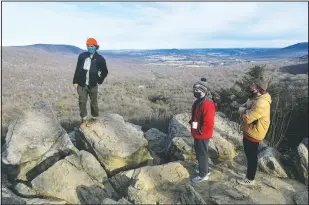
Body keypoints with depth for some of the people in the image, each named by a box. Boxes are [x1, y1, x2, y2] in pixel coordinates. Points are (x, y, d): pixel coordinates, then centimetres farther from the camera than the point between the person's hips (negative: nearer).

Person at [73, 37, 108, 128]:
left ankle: (94, 118, 29)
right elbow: (77, 69, 6)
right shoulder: (82, 56, 1)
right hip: (82, 84, 2)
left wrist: (99, 81, 1)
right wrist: (75, 81, 4)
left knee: (93, 102, 10)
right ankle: (83, 120, 16)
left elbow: (105, 72, 5)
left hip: (92, 85, -2)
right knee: (82, 102, 2)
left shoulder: (100, 58, -5)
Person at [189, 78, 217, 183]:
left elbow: (209, 123, -30)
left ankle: (203, 175, 23)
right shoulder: (199, 101, 6)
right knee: (199, 151, 22)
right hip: (197, 133, 10)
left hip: (202, 135, -10)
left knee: (201, 153, 5)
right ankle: (205, 170, 39)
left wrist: (201, 131, -19)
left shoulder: (207, 104, -27)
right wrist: (192, 122, 11)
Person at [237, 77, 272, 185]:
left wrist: (246, 113, -7)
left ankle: (250, 179, 23)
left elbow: (247, 118, -28)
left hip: (253, 134, -10)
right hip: (251, 132, 10)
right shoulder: (261, 99, 4)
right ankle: (249, 171, 45)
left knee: (252, 156, 6)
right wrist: (248, 112, -7)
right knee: (249, 154, 25)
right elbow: (253, 113, 14)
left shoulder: (261, 104, -30)